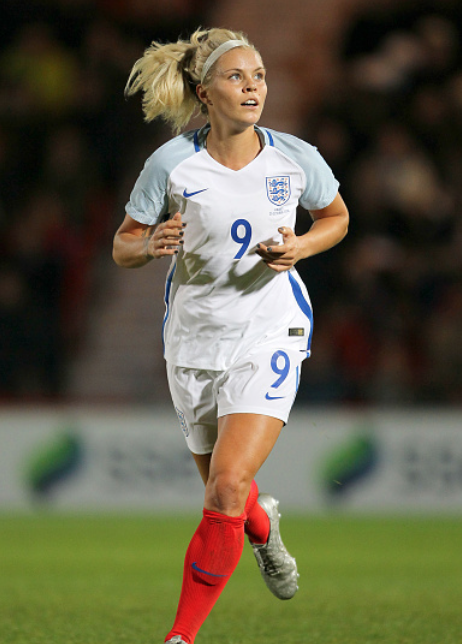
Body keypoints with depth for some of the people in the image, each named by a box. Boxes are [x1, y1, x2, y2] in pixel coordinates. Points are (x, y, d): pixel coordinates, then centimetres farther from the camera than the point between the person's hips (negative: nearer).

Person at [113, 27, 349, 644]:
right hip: (194, 338, 2)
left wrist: (299, 248, -9)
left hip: (269, 333, -2)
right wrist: (153, 244, -24)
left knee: (228, 487, -18)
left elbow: (337, 217, 12)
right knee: (224, 489, 16)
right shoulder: (171, 163, -11)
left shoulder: (295, 158, -8)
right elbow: (123, 246, -1)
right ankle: (264, 529, 55)